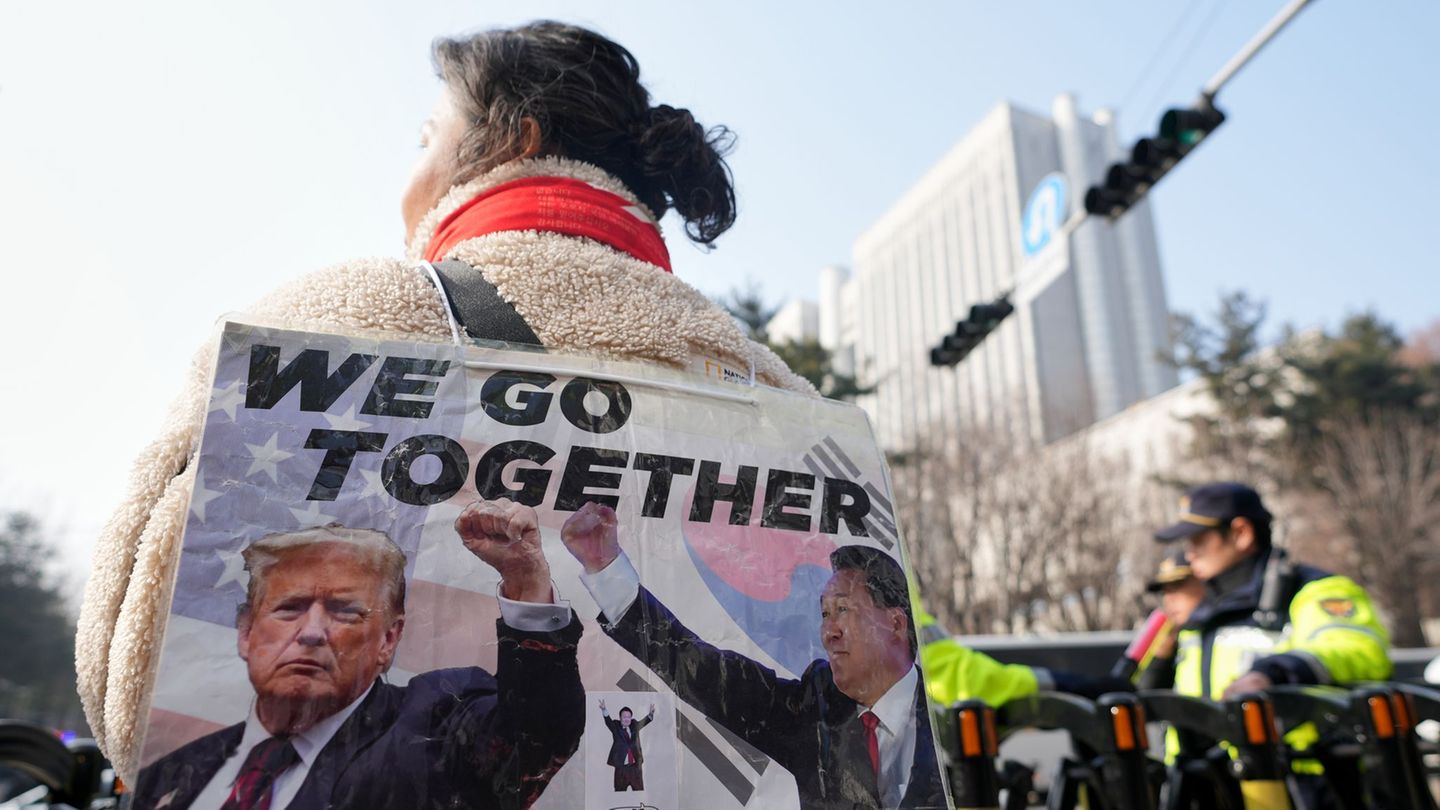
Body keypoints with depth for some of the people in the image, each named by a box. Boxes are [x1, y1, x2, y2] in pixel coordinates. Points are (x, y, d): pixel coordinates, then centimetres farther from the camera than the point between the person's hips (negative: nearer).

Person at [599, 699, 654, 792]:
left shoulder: (634, 725, 9)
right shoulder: (616, 726, 1)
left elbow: (644, 722, -4)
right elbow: (608, 721, -15)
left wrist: (651, 713, -27)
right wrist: (604, 710, -37)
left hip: (636, 765, 2)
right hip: (621, 766, -2)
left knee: (639, 791, 7)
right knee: (619, 791, 3)